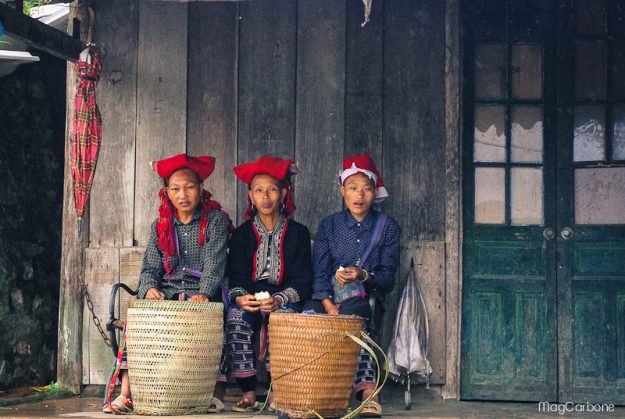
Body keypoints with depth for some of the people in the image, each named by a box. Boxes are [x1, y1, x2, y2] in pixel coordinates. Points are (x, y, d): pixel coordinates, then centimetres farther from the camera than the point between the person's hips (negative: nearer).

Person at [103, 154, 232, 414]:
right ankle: (127, 393, -29)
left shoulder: (215, 220, 3)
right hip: (166, 293, 3)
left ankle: (214, 393, -29)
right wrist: (150, 288, -16)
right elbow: (150, 268, 9)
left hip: (202, 295, -3)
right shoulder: (160, 227, 14)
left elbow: (215, 263, -10)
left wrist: (204, 294, -28)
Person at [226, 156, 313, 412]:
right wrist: (239, 298, -21)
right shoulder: (242, 233, 12)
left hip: (285, 300, -1)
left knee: (284, 314, -36)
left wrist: (279, 299, -21)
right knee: (236, 316, -32)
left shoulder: (297, 233, 7)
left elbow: (302, 281, 0)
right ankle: (248, 391, -28)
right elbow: (237, 278, 4)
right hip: (249, 299, 1)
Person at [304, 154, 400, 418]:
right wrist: (328, 304, -16)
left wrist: (364, 276, -20)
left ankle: (365, 389, -39)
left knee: (351, 311, -37)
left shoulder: (387, 226, 8)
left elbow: (388, 276, 2)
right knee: (308, 314, -32)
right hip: (329, 298, 2)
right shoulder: (329, 225, 12)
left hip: (366, 299, -2)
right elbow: (319, 271, 3)